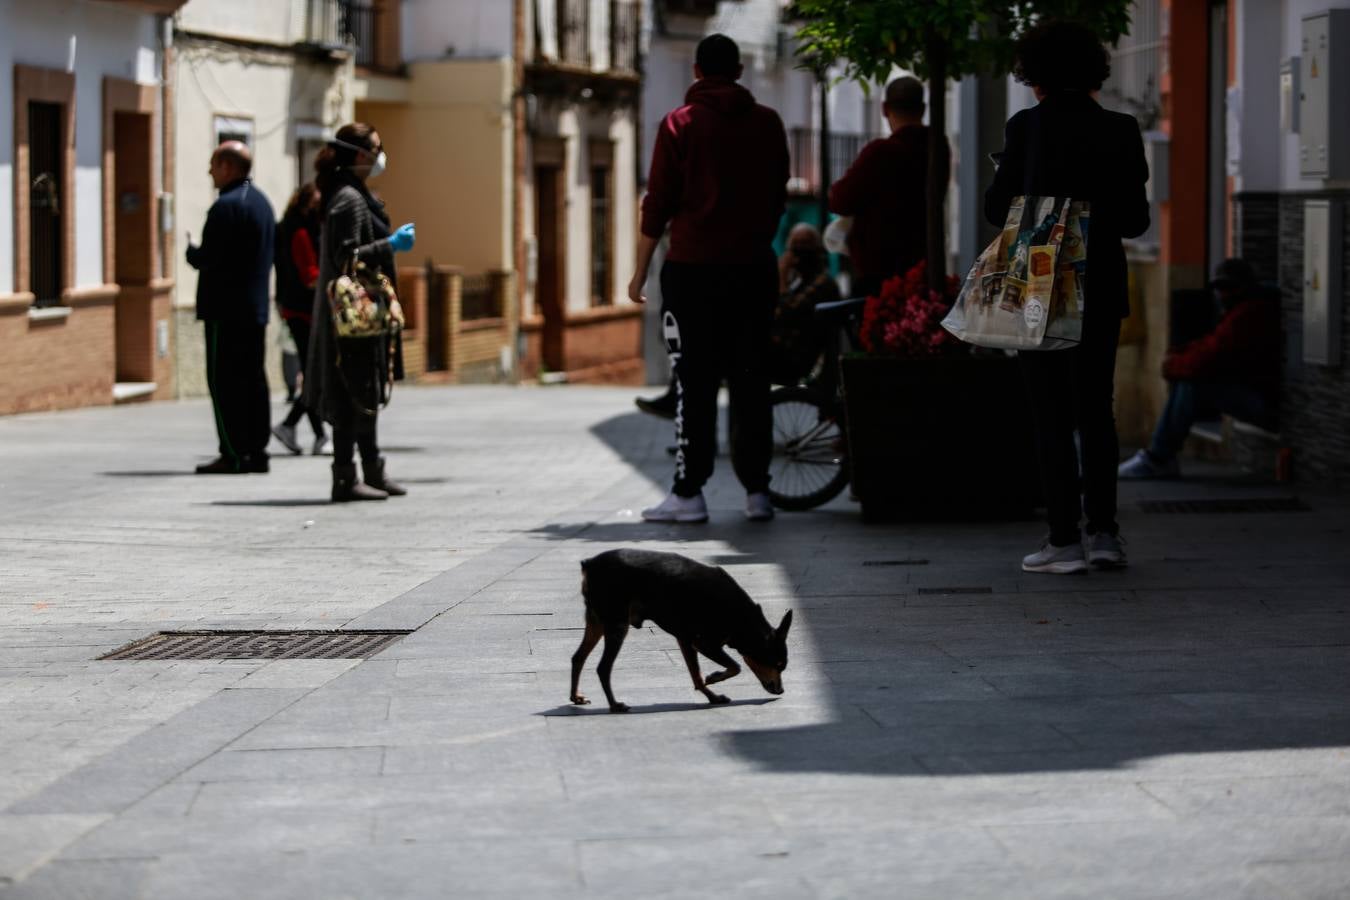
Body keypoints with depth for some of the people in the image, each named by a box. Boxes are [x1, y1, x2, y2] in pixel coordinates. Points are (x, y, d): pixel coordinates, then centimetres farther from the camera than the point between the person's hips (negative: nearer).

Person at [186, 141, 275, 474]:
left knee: (223, 381, -6)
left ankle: (233, 455, -8)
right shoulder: (261, 201, 15)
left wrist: (191, 249, 1)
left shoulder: (227, 206, -15)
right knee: (253, 379, 10)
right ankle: (256, 450, 12)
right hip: (256, 306, 9)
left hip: (226, 309, -9)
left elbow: (207, 258, -20)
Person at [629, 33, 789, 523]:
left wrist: (640, 271, 3)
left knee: (694, 383, -1)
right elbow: (779, 196, 14)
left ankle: (688, 492, -3)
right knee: (751, 381, 7)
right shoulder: (768, 123, 7)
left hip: (693, 268, -3)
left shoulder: (679, 125, -3)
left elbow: (658, 205, -4)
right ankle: (756, 490, 5)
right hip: (754, 268, 3)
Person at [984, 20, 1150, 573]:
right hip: (1100, 287, 3)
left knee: (1052, 413, 2)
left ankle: (1065, 542, -1)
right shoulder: (1121, 131, -1)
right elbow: (1135, 219, 2)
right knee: (1095, 408, 15)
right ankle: (1103, 532, 10)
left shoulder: (1027, 127, -9)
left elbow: (998, 209, -4)